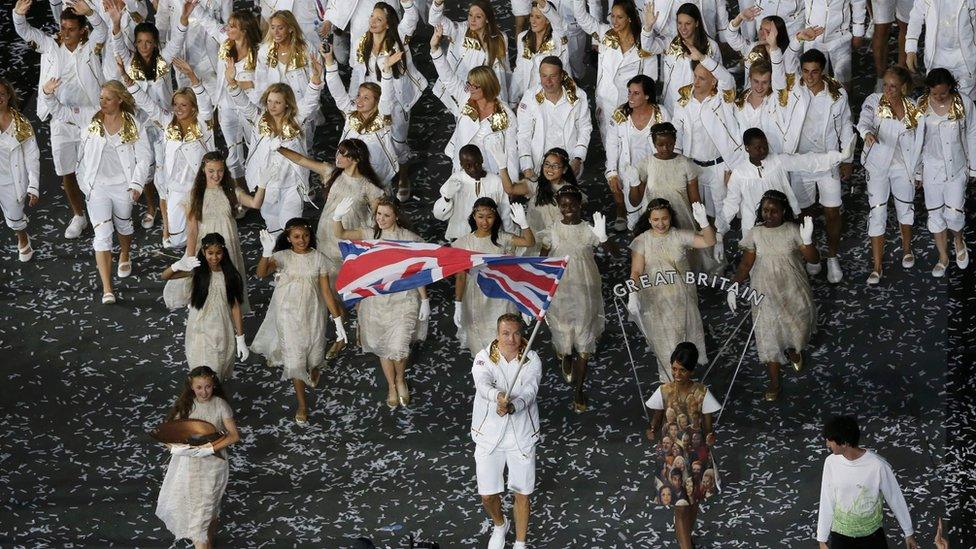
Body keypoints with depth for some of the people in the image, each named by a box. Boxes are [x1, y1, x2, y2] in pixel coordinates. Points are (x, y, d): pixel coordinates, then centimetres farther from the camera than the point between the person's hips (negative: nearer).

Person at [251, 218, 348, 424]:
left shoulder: (318, 258, -6)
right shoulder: (282, 257, -10)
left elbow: (326, 291, -3)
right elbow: (261, 273, -28)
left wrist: (337, 320, -4)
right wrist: (267, 252, -46)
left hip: (313, 314, 1)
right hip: (289, 316, -1)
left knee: (315, 355, 14)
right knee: (295, 358, 0)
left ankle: (314, 370, 55)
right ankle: (302, 405, 15)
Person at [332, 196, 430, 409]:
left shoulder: (410, 239, -11)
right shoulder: (370, 234, -7)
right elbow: (340, 234, -20)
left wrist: (424, 300, -3)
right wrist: (337, 217, -42)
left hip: (404, 300, -2)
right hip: (377, 301, 3)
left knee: (398, 347, -7)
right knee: (384, 347, 15)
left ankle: (400, 379, 26)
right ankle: (391, 386, 38)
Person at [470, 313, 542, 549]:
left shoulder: (532, 360, -8)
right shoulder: (484, 357, -10)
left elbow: (529, 391, -24)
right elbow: (482, 384, -30)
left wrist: (512, 407, -45)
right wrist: (498, 396, -53)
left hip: (522, 436, 0)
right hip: (489, 435, 0)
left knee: (522, 493, 8)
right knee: (487, 495, 8)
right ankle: (500, 525, 41)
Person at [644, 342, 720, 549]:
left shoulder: (702, 393, -14)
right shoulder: (664, 391, -11)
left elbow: (707, 425, -7)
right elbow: (657, 418, 2)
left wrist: (710, 437, -29)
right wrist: (652, 431, -20)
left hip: (697, 454, 1)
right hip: (672, 455, -1)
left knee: (693, 501, 19)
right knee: (680, 506, -3)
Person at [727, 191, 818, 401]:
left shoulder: (793, 230, -10)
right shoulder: (755, 234, -5)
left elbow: (814, 259, -14)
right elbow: (746, 265, -1)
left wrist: (807, 241, -34)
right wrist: (733, 286, -15)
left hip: (793, 291, -1)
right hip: (766, 293, 1)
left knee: (797, 325, 11)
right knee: (769, 335, 3)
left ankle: (793, 350, 49)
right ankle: (774, 382, 15)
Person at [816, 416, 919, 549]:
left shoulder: (878, 465, -24)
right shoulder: (831, 463, -14)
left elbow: (895, 499, -11)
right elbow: (827, 502, -4)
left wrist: (909, 533, -1)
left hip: (871, 533, -2)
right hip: (841, 534, 2)